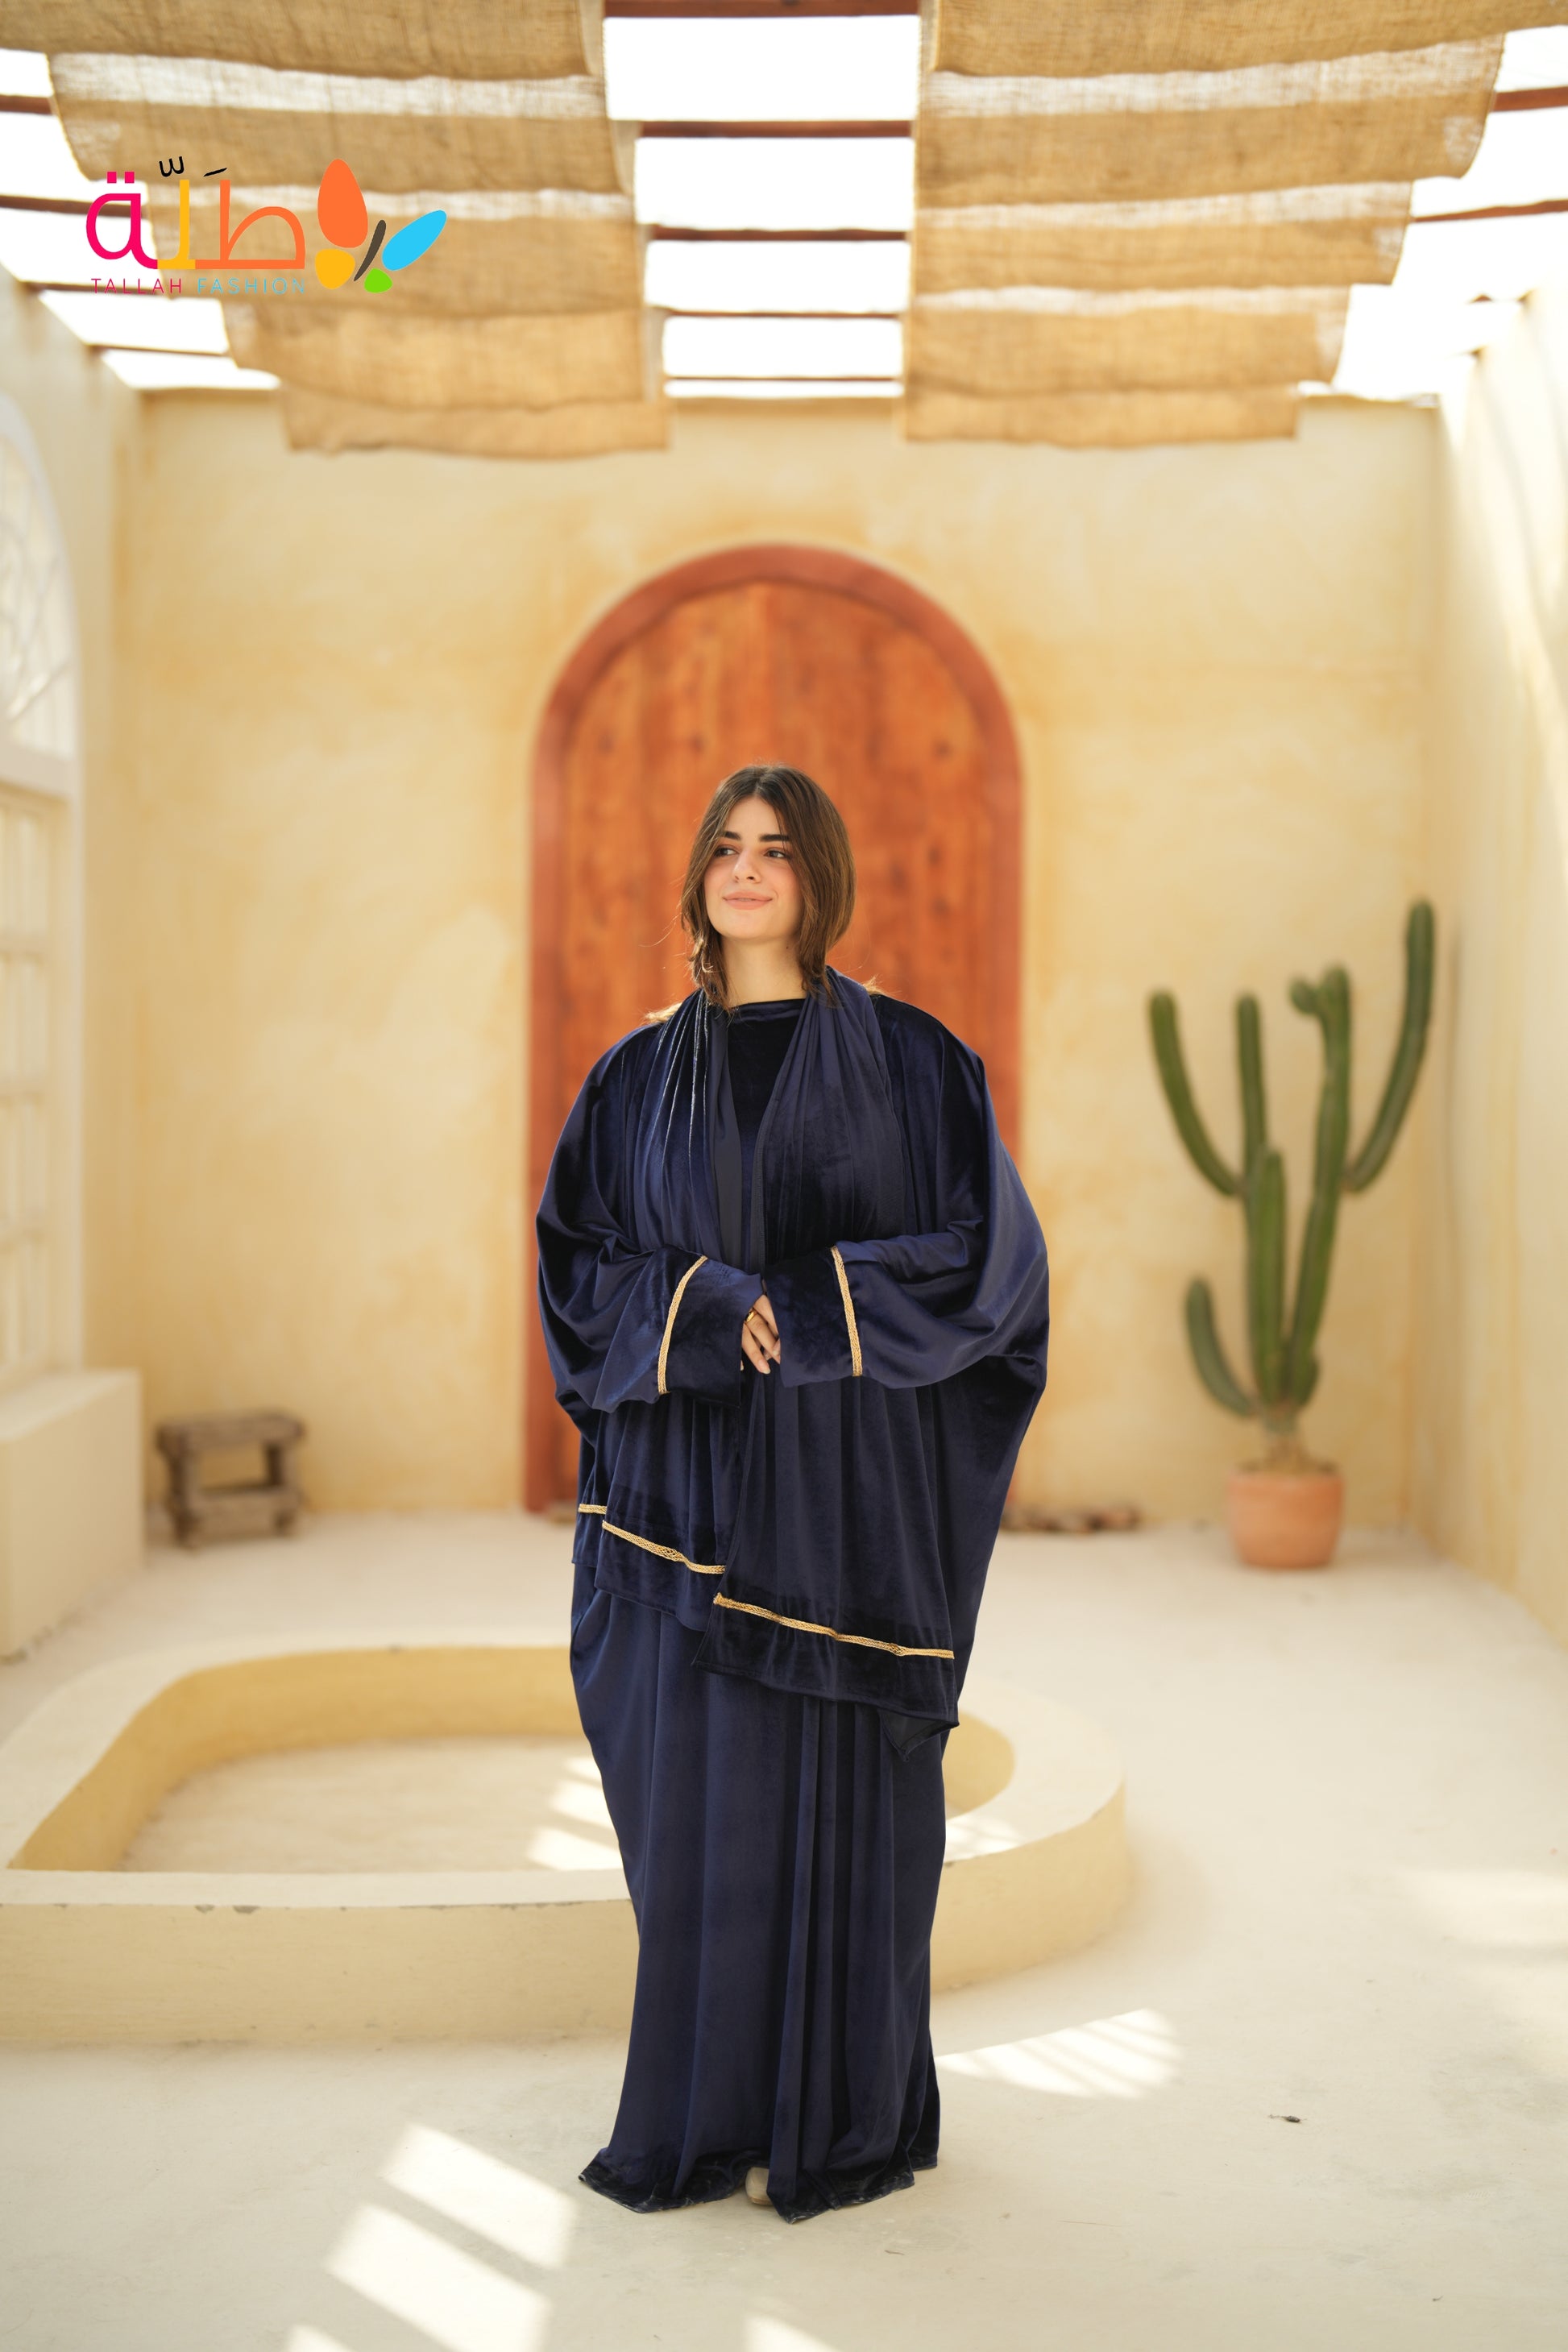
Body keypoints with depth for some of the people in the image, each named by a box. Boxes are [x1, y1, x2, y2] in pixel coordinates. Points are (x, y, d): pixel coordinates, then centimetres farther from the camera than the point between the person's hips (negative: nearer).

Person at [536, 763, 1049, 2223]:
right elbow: (574, 1267, 4)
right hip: (692, 1485, 2)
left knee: (838, 1799, 2)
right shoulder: (637, 1078, 8)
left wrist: (814, 1310, -16)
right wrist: (705, 1308, -14)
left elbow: (991, 1253, -5)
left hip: (851, 1487, -2)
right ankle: (702, 2115, 18)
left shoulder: (910, 1061, 1)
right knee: (695, 1791, 4)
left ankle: (839, 2119, 16)